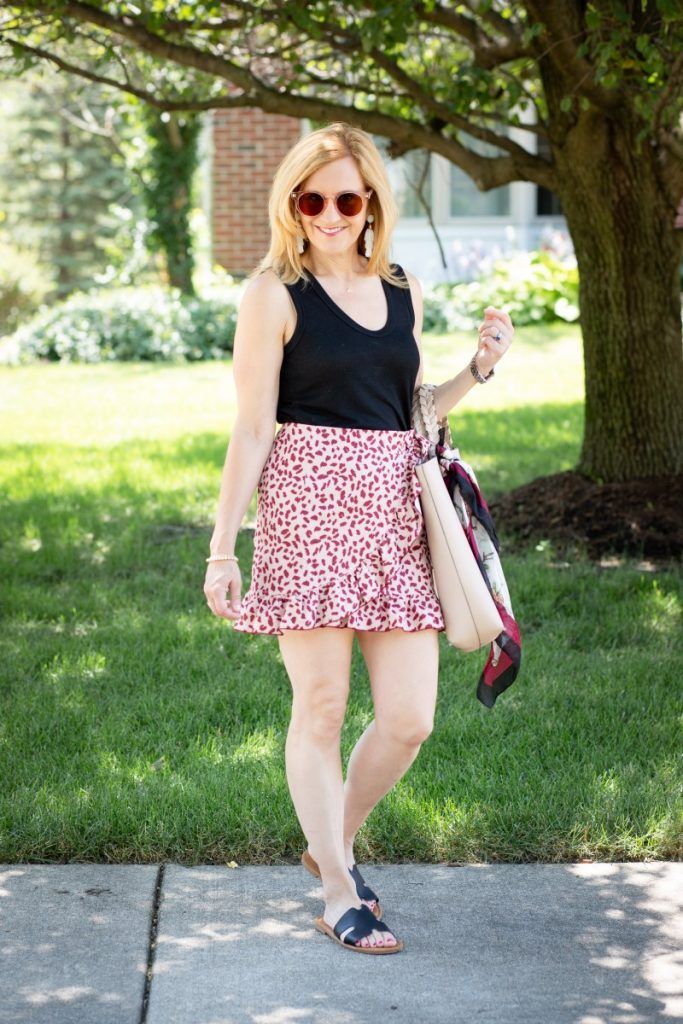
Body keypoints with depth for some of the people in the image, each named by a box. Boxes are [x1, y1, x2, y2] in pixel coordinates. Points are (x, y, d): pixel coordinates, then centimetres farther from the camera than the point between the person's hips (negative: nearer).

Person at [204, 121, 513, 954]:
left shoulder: (402, 293, 14)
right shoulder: (275, 292, -1)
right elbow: (251, 428, -2)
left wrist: (479, 368, 8)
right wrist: (223, 548, -5)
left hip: (396, 512, 5)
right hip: (309, 509, -5)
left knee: (410, 718, 2)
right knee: (321, 711, 1)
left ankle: (334, 844, 27)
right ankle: (339, 895, 14)